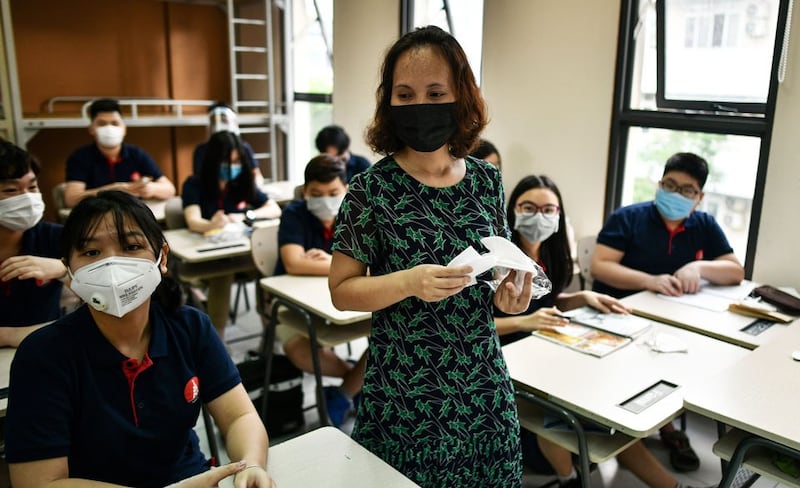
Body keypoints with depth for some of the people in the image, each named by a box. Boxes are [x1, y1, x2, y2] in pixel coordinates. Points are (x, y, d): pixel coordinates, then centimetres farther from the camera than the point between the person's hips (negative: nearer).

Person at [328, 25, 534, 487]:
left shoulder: (487, 179, -1)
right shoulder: (372, 188, -13)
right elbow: (342, 289, -9)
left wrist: (507, 291, -9)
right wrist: (408, 282, -26)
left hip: (484, 387, 4)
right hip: (406, 391, -3)